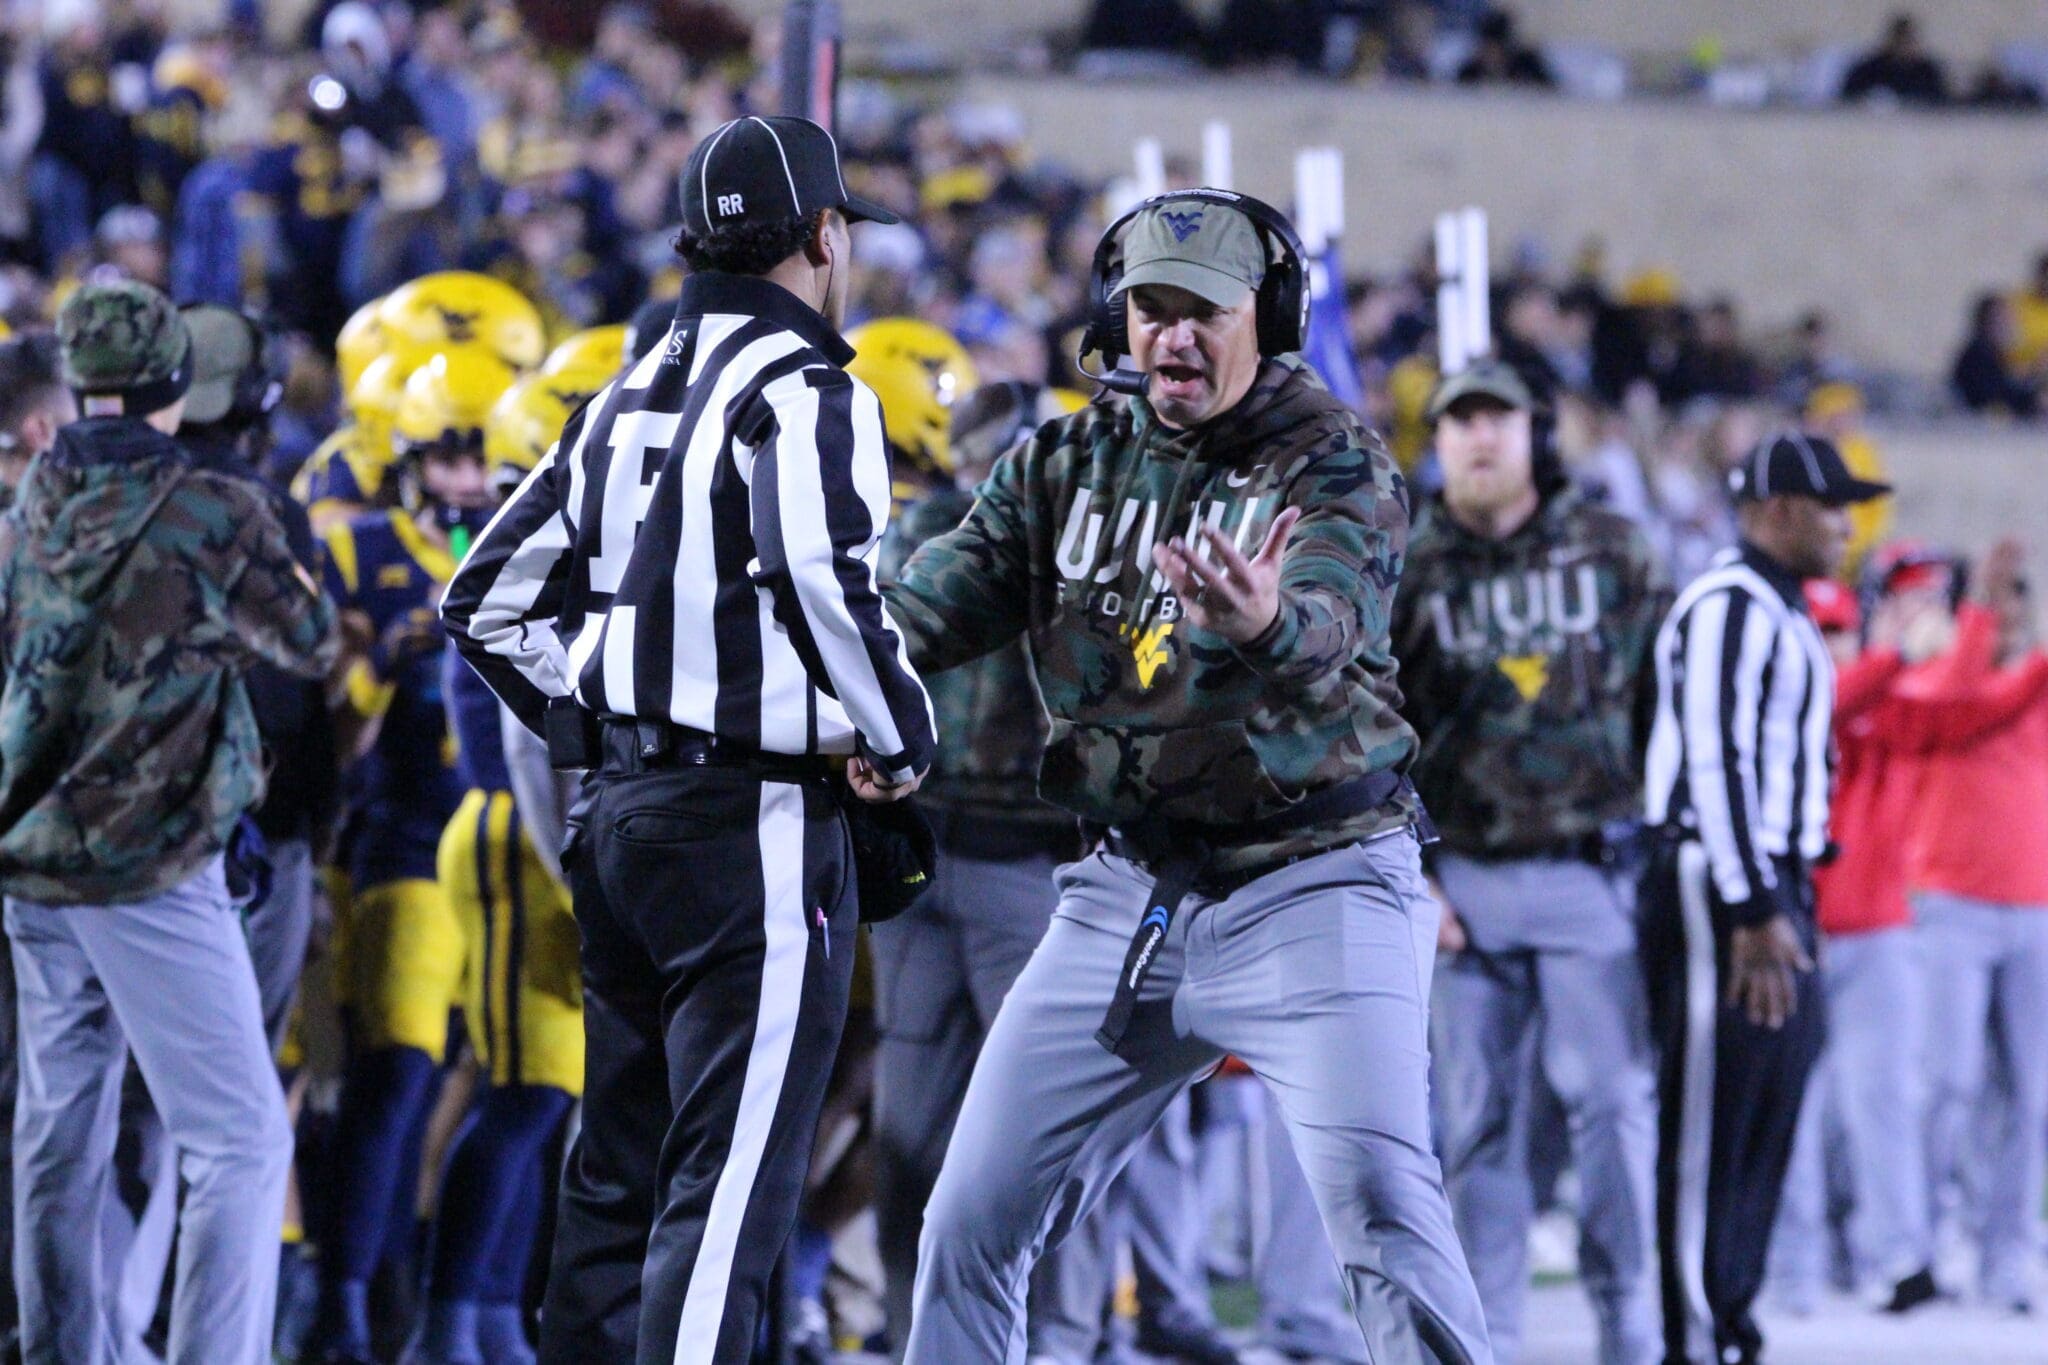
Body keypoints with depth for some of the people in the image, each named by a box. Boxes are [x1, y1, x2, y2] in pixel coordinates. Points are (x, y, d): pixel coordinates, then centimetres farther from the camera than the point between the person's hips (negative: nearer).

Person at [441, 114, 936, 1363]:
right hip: (758, 825, -8)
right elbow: (825, 582, -28)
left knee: (623, 1168, 14)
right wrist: (901, 743, -14)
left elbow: (488, 602, 20)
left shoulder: (629, 401, 16)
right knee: (731, 1180, -9)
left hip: (622, 819, 8)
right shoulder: (802, 393, -10)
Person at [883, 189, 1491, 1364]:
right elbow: (947, 594, -2)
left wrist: (1265, 624, -54)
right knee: (974, 1219, 6)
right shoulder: (1067, 464, 8)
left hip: (1314, 881, -5)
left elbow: (1325, 629, -30)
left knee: (1380, 1201, -21)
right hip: (1130, 889, 5)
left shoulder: (1335, 467, -10)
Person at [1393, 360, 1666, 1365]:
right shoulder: (1409, 574, 8)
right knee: (1477, 1114, 2)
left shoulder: (1611, 553, 8)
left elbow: (1667, 697, 11)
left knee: (1612, 1096, -7)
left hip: (1594, 873, -1)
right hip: (1468, 879, 1)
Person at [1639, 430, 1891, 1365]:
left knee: (1766, 1119, 12)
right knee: (1711, 1128, -9)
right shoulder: (1732, 607, -13)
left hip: (1771, 890, 10)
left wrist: (1785, 902, 19)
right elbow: (1716, 763, -20)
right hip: (1719, 888, -10)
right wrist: (1753, 915, -24)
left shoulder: (1779, 613, 20)